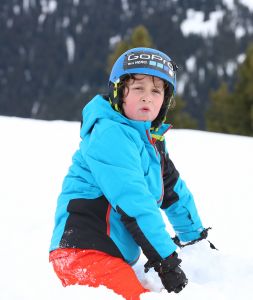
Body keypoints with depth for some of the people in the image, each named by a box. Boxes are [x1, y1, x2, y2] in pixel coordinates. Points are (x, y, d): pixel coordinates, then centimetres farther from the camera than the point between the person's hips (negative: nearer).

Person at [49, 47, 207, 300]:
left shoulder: (152, 141, 18)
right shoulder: (110, 134, -12)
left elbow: (173, 191, 30)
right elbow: (132, 201, -19)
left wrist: (196, 236, 36)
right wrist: (166, 261, -19)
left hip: (114, 259, 10)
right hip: (84, 251, -10)